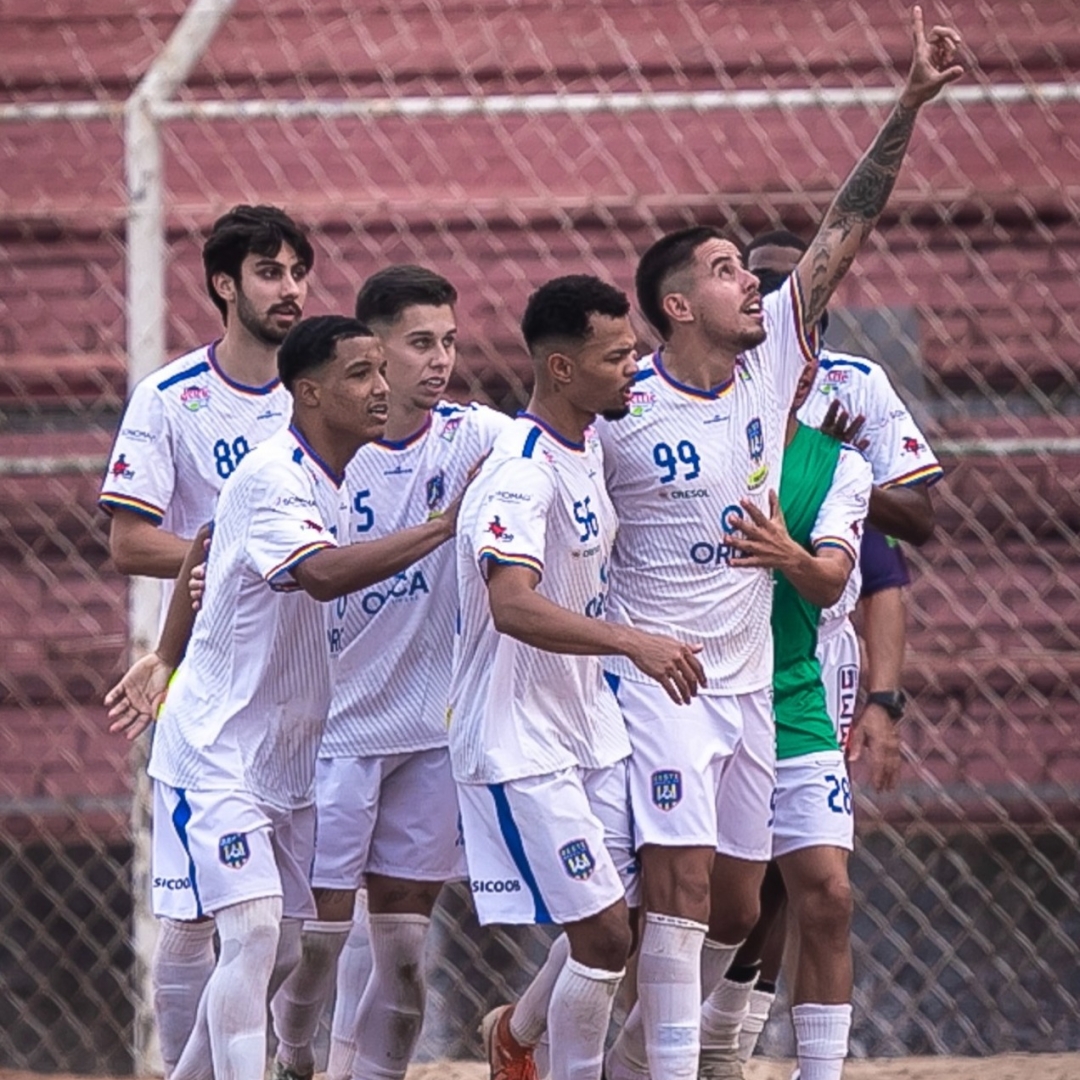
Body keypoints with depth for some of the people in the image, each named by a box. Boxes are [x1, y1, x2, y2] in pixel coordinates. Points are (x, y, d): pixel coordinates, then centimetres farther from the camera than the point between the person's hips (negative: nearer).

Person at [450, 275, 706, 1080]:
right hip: (520, 746, -9)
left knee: (626, 916, 14)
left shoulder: (590, 444, 6)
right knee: (603, 935, -9)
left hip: (592, 728, 9)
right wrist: (632, 641, -49)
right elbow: (513, 606, -39)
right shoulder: (521, 475, -24)